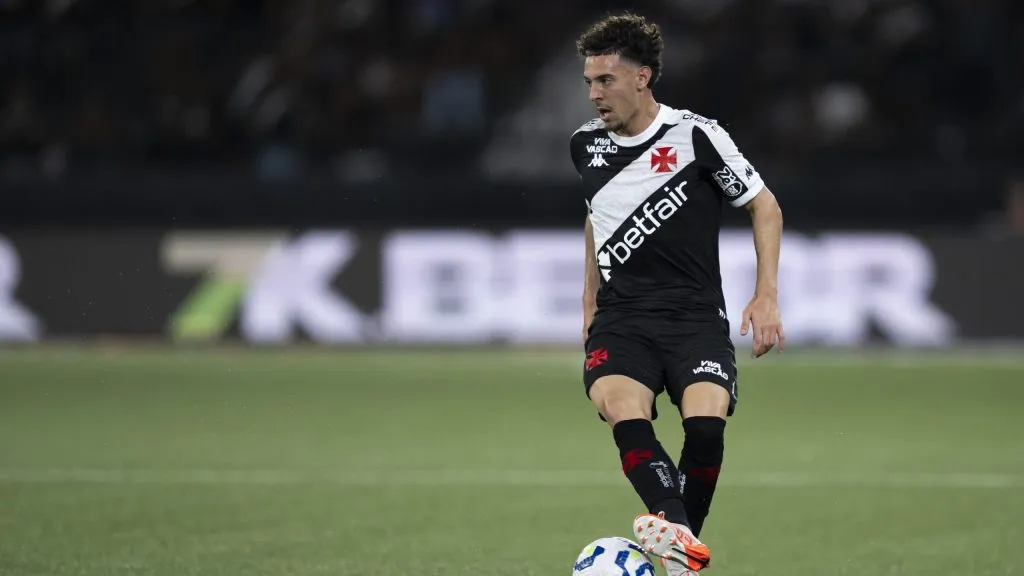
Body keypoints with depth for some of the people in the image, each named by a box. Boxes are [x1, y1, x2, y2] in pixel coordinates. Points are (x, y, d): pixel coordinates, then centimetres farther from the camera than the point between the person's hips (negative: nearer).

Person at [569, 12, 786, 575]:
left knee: (706, 420, -28)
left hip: (695, 315, -2)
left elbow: (764, 206, 4)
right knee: (623, 410, -29)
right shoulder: (586, 144, 10)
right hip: (620, 318, 2)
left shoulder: (696, 136, -4)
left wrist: (766, 296, -3)